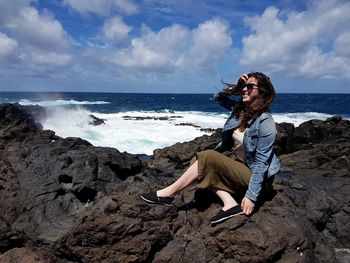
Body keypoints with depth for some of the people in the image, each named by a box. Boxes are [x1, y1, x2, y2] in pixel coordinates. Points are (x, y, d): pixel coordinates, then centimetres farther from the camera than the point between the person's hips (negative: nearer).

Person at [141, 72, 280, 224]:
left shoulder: (265, 122, -21)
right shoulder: (241, 108, 1)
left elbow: (262, 162, -23)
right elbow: (218, 97, 13)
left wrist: (251, 196, -24)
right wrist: (236, 86, -4)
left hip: (256, 176, -9)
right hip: (241, 166, 9)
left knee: (207, 158, -23)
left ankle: (168, 194, -12)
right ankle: (230, 204, -16)